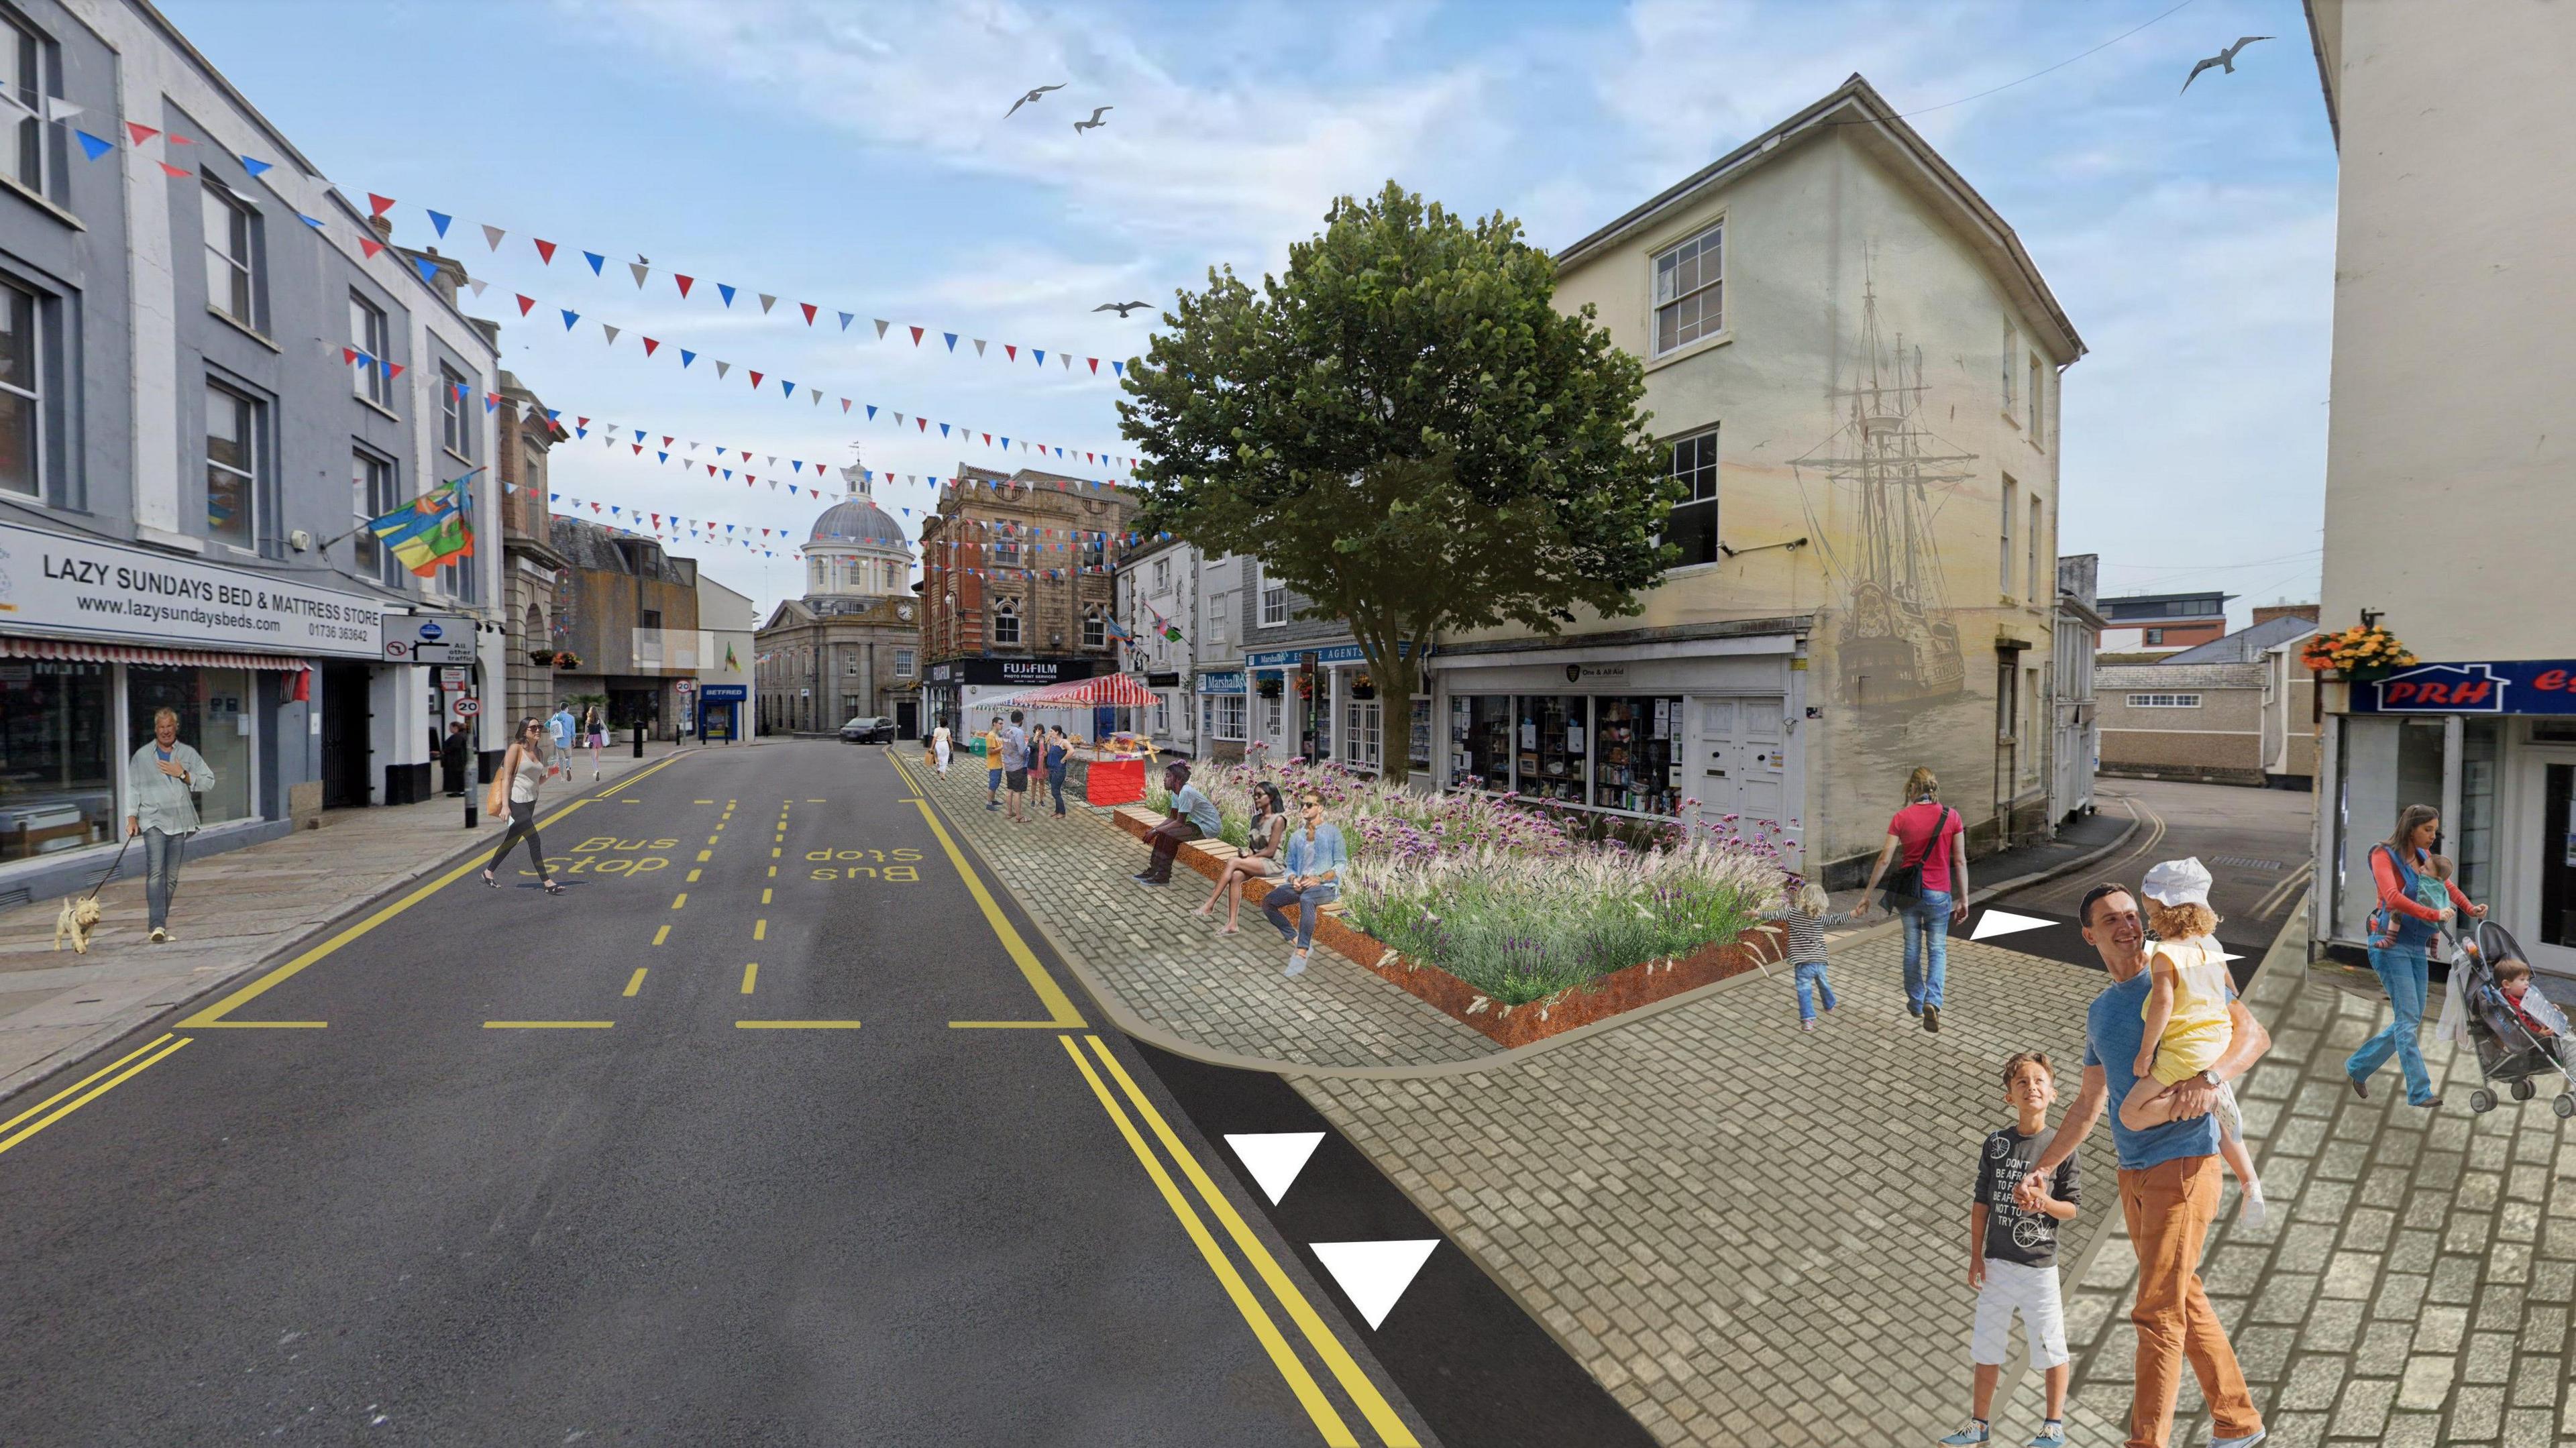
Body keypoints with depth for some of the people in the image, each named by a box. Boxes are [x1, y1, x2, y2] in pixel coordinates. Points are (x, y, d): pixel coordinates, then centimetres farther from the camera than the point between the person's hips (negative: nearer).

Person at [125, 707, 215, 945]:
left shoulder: (189, 754, 11)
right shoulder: (142, 756, 8)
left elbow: (208, 782, 7)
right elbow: (133, 788, 8)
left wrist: (183, 774, -8)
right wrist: (132, 816, 0)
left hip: (180, 822, 2)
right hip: (153, 821, -2)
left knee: (171, 876, 6)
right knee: (155, 872, -14)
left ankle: (161, 921, 17)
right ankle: (158, 925, -18)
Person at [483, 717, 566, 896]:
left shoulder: (540, 752, 11)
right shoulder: (516, 748, -9)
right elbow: (506, 777, -12)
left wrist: (551, 773, -2)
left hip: (531, 802, 8)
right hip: (517, 801, -8)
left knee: (512, 840, 17)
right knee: (534, 840, -10)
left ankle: (488, 873, 35)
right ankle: (547, 882, -9)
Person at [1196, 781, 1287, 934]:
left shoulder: (1278, 819, -9)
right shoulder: (1256, 819, 15)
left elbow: (1270, 851, -13)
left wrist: (1249, 857, -11)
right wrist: (1246, 852, -5)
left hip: (1271, 863, -6)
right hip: (1255, 861, 6)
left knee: (1233, 862, -27)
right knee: (1235, 876, -26)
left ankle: (1209, 906, -27)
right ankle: (1232, 924, -29)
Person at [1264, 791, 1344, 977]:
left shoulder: (1332, 832, 2)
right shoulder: (1296, 836, 17)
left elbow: (1341, 864, -3)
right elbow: (1289, 865, 19)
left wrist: (1319, 879, -17)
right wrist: (1293, 879, -5)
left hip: (1326, 887, -6)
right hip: (1300, 885, 6)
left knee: (1306, 899, -40)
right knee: (1268, 903, -18)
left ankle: (1300, 957, -42)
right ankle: (1300, 942, -11)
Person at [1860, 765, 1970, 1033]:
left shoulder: (1902, 818, -8)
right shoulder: (1951, 816, -6)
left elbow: (1884, 859, -7)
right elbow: (1960, 861, -3)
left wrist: (1868, 893, 1)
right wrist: (1964, 898, 5)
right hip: (1939, 893, 0)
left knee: (1913, 948, 15)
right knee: (1937, 950, 10)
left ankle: (1915, 1003, 27)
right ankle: (1933, 1001, -9)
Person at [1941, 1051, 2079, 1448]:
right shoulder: (1996, 1143, 0)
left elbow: (2071, 1209, -2)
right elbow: (1981, 1204, 4)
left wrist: (2046, 1203, -23)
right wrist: (1976, 1257, 3)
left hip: (2039, 1266, -2)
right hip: (1997, 1263, 2)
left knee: (2051, 1349, 10)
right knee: (1985, 1348, 10)